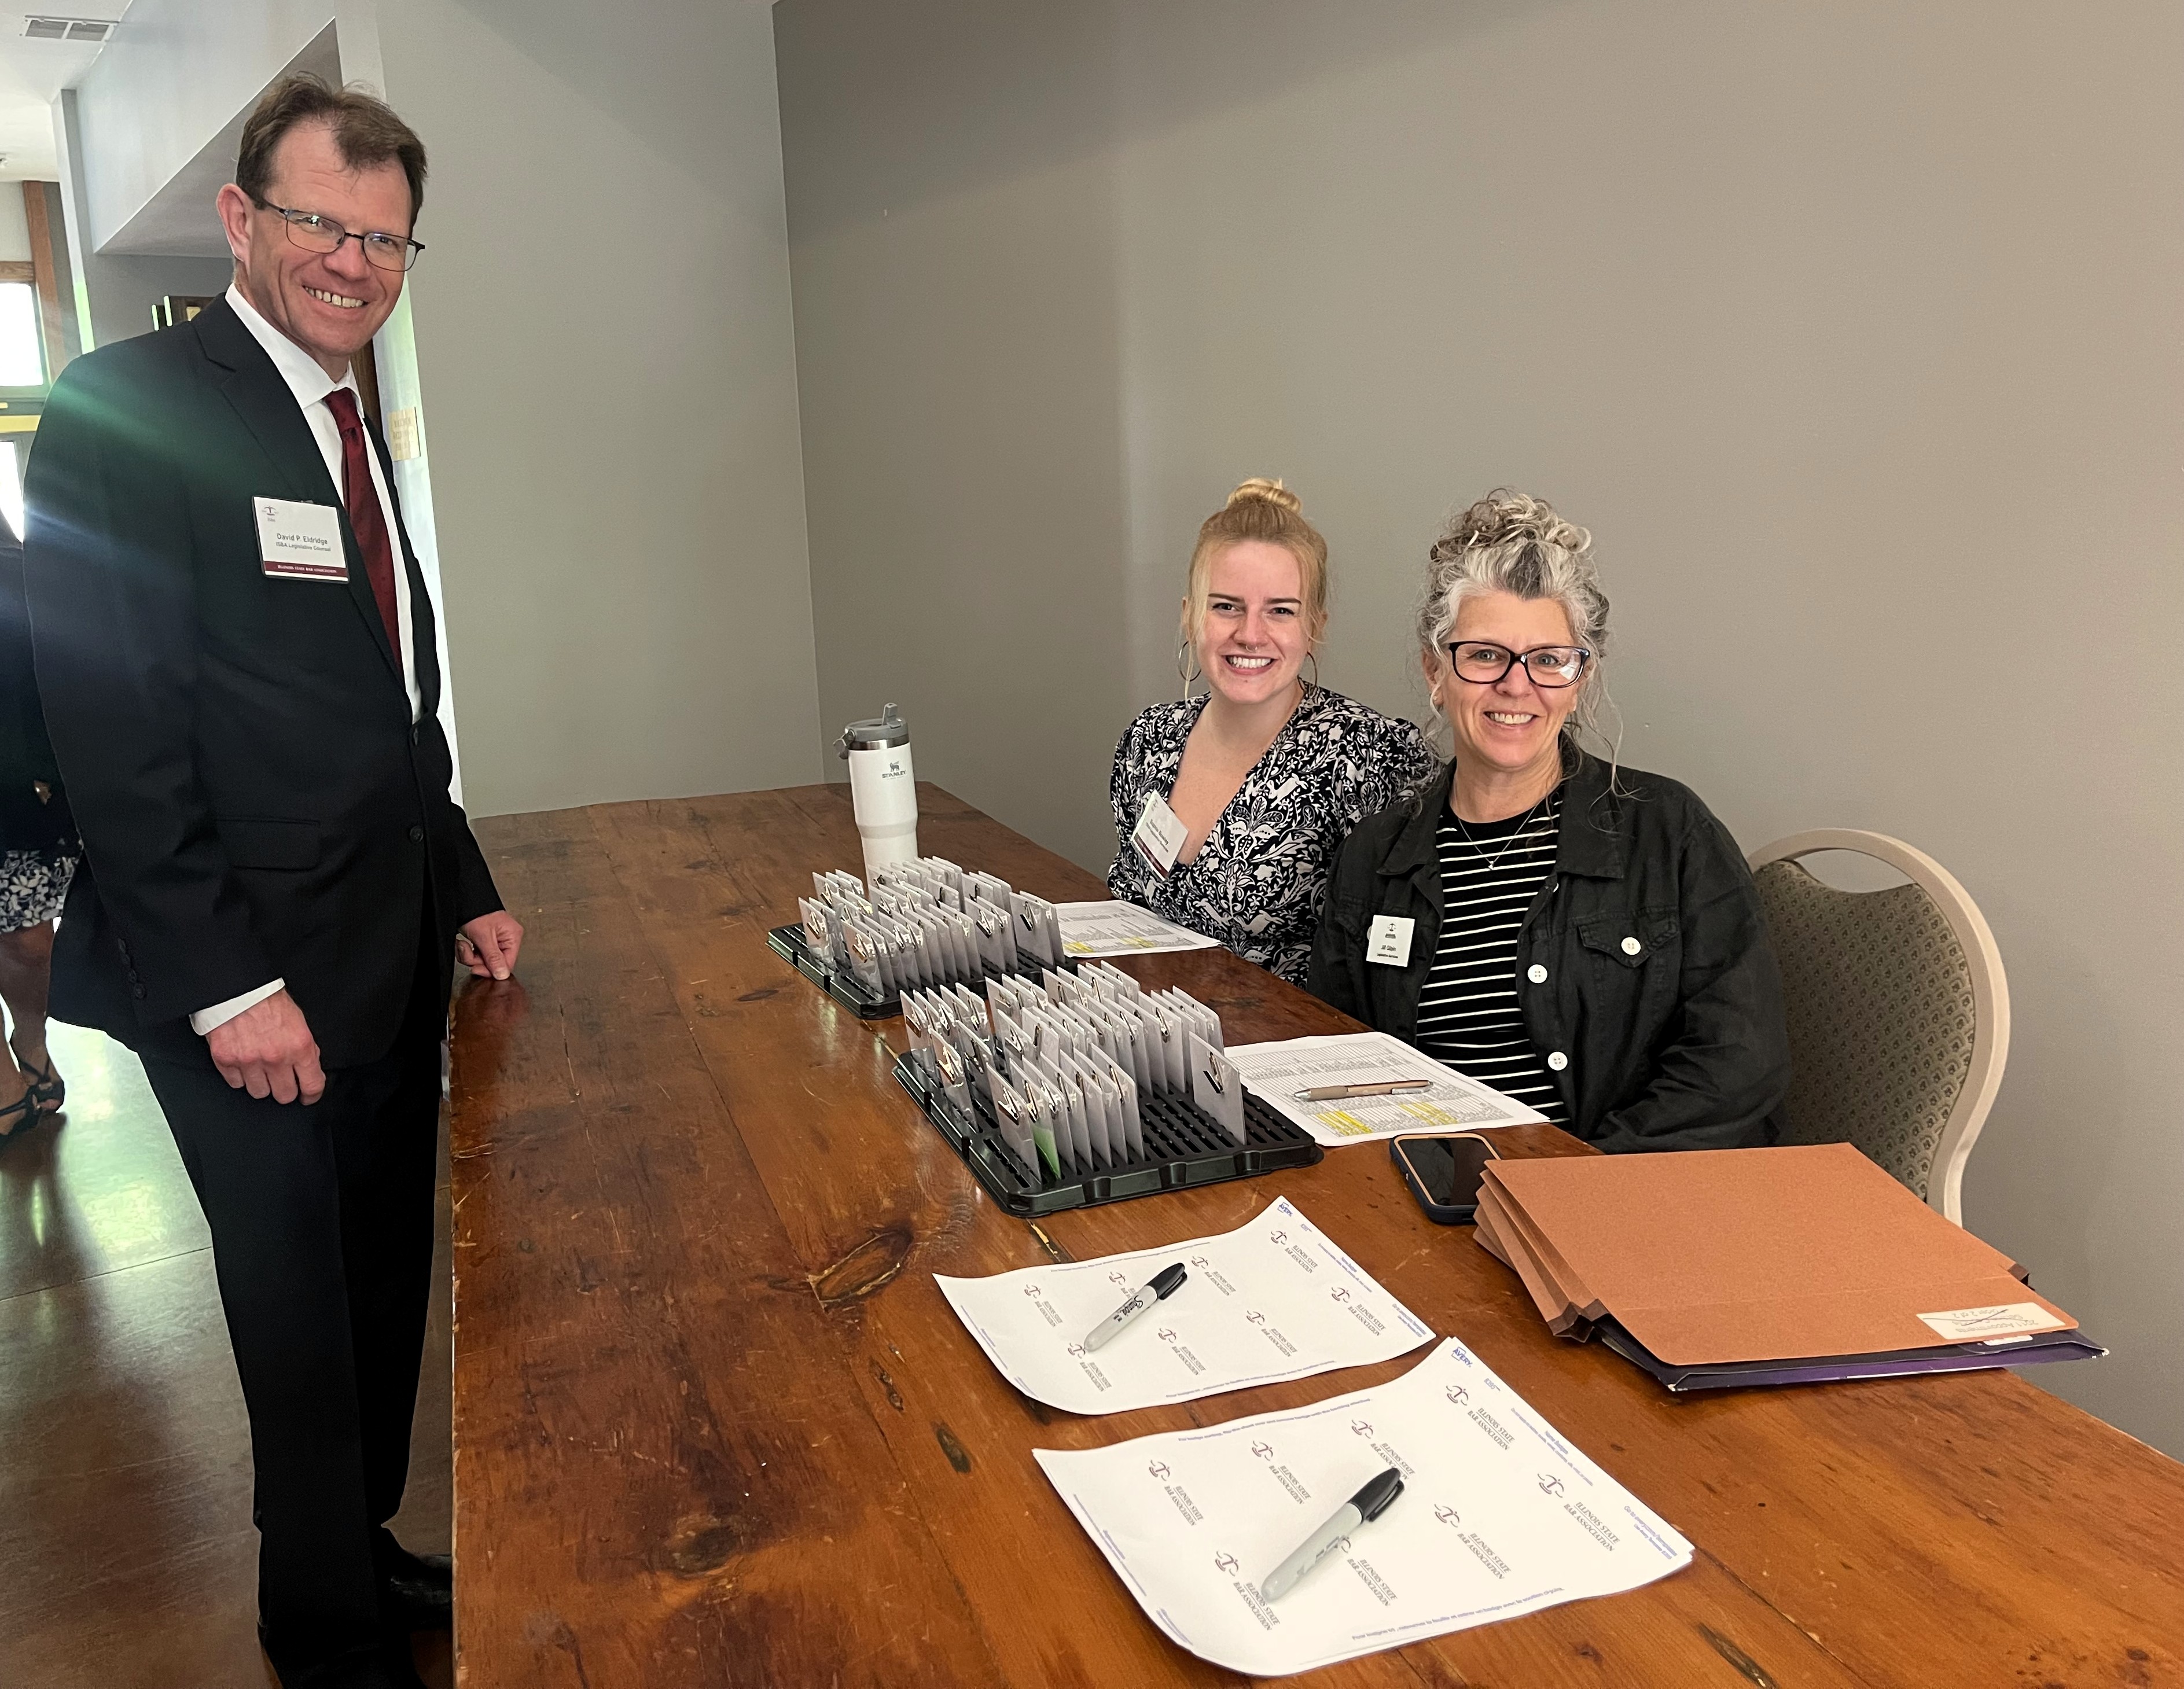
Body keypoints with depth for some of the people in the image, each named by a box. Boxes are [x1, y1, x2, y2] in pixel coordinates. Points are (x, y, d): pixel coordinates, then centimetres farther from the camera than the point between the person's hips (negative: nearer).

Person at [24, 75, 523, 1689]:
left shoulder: (353, 429, 15)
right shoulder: (127, 407, -11)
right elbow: (114, 732, -17)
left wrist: (463, 889, 13)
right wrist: (226, 985, -19)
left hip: (391, 963, 8)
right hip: (254, 985, -8)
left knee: (386, 1294, 19)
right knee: (309, 1329, 6)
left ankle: (362, 1549, 39)